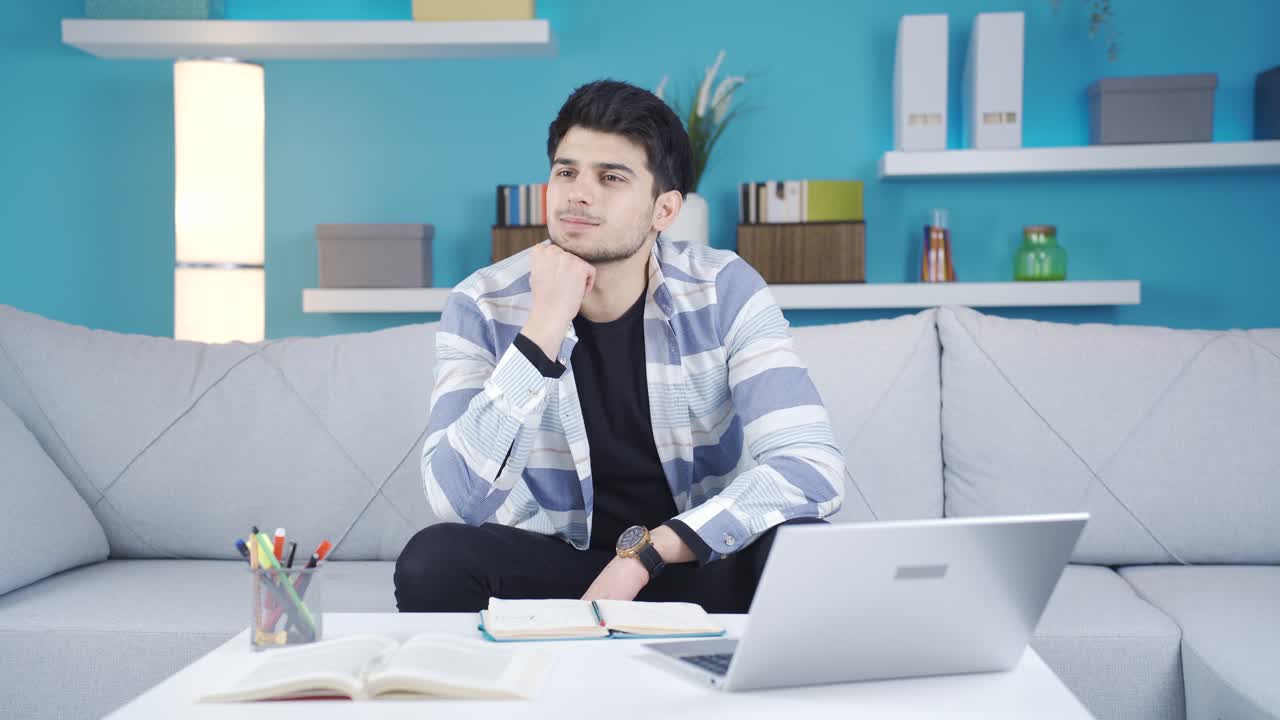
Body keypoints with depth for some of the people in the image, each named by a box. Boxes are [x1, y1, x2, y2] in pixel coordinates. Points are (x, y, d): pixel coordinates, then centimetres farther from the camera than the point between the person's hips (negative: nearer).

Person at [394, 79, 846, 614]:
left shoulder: (723, 290, -12)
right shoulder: (482, 308, -12)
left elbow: (813, 467, -22)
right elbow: (460, 503, -23)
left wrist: (643, 555, -30)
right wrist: (543, 330, -30)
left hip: (696, 565, 0)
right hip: (555, 564, 0)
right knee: (433, 561, -29)